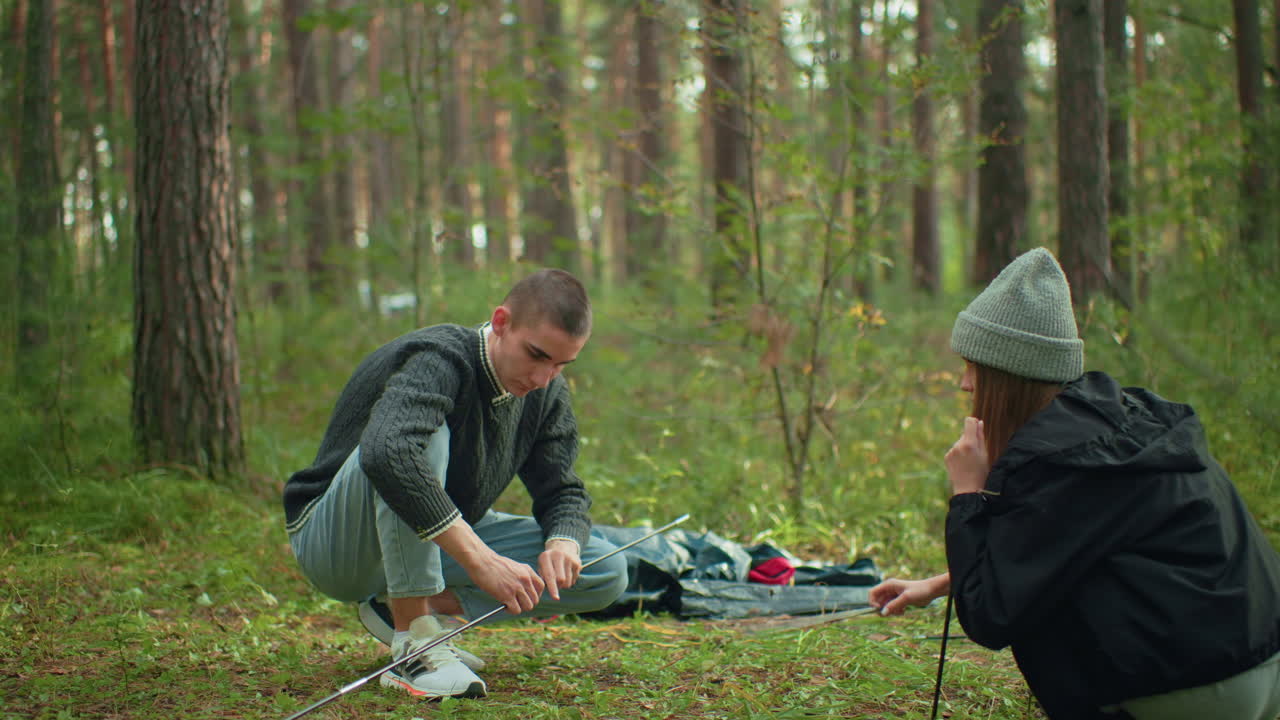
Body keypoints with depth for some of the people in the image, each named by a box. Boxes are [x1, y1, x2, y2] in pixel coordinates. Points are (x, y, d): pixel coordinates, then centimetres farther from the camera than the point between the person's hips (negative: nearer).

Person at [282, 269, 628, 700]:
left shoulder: (548, 395, -3)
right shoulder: (439, 361, -27)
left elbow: (562, 491, 3)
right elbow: (385, 453, -46)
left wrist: (563, 542, -23)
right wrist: (480, 560, -49)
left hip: (442, 547, 7)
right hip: (333, 547, -7)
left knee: (607, 572, -6)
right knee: (426, 432, -36)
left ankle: (402, 607, -5)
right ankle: (412, 644, -31)